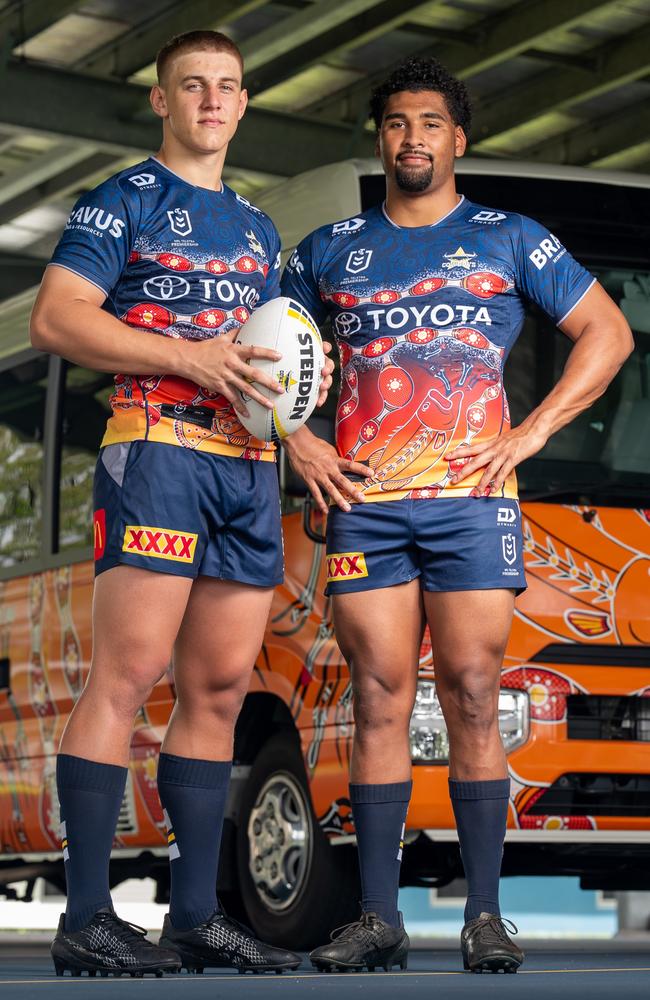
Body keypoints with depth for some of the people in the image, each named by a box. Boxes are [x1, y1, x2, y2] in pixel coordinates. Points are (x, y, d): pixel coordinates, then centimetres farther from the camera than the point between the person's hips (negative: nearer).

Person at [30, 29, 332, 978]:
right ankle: (87, 918, -14)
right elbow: (56, 320, -8)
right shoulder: (121, 203, 3)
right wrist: (189, 357, -16)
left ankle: (196, 913, 10)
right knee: (127, 676, -13)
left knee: (220, 689, 6)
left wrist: (306, 376, 8)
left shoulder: (257, 227, 24)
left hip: (251, 465, 7)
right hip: (158, 449, -7)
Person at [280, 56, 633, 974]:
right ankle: (379, 921, -1)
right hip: (363, 501, 2)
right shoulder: (330, 250, 17)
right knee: (379, 706, -2)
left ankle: (485, 917, -3)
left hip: (472, 495, -2)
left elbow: (607, 332, 12)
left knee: (471, 701, -6)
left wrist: (533, 432, 2)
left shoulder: (509, 240, 11)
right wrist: (297, 440, 8)